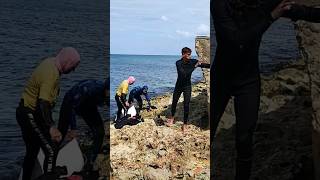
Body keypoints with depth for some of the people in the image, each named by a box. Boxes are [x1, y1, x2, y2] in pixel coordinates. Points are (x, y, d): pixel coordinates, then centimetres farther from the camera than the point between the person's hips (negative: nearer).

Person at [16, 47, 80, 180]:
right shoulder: (52, 74, -26)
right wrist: (51, 127, -45)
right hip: (31, 115, -10)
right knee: (51, 151, -9)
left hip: (26, 113, 10)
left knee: (32, 152, 19)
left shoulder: (50, 62, 4)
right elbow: (43, 103, -36)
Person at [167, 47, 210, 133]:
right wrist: (194, 66, -32)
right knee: (174, 102, 13)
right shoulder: (178, 63, -18)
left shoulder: (192, 61, -12)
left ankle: (185, 124, 10)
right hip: (179, 85, 0)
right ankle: (172, 117, 39)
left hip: (187, 86, 0)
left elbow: (205, 65, -14)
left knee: (186, 105, -2)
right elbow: (184, 73, -30)